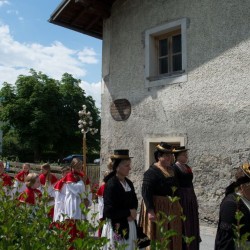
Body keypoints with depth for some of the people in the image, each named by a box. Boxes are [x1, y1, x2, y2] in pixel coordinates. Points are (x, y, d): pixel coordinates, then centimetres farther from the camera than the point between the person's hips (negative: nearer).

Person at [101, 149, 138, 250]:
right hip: (116, 228, -7)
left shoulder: (129, 183, 7)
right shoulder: (111, 185, -17)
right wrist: (129, 212, -12)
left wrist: (133, 213, -4)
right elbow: (109, 211, -20)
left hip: (130, 226, 7)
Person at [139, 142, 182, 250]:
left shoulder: (171, 169, 8)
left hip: (172, 208, 8)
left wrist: (178, 205, 16)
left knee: (171, 238, 17)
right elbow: (145, 192, -22)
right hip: (158, 208, -8)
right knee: (158, 238, 3)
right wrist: (150, 211, -29)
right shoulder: (152, 171, -16)